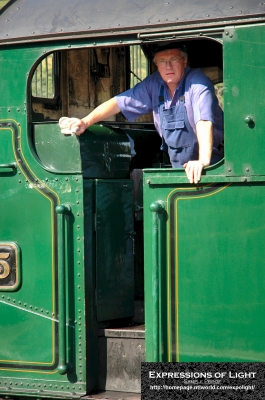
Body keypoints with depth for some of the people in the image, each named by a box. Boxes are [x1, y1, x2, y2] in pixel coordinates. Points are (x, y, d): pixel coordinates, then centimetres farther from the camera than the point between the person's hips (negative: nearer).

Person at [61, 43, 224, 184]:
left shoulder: (197, 82, -17)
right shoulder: (154, 84, 2)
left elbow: (204, 121, -32)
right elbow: (119, 102, 3)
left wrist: (203, 161, -46)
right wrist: (85, 122, -11)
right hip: (177, 165, 6)